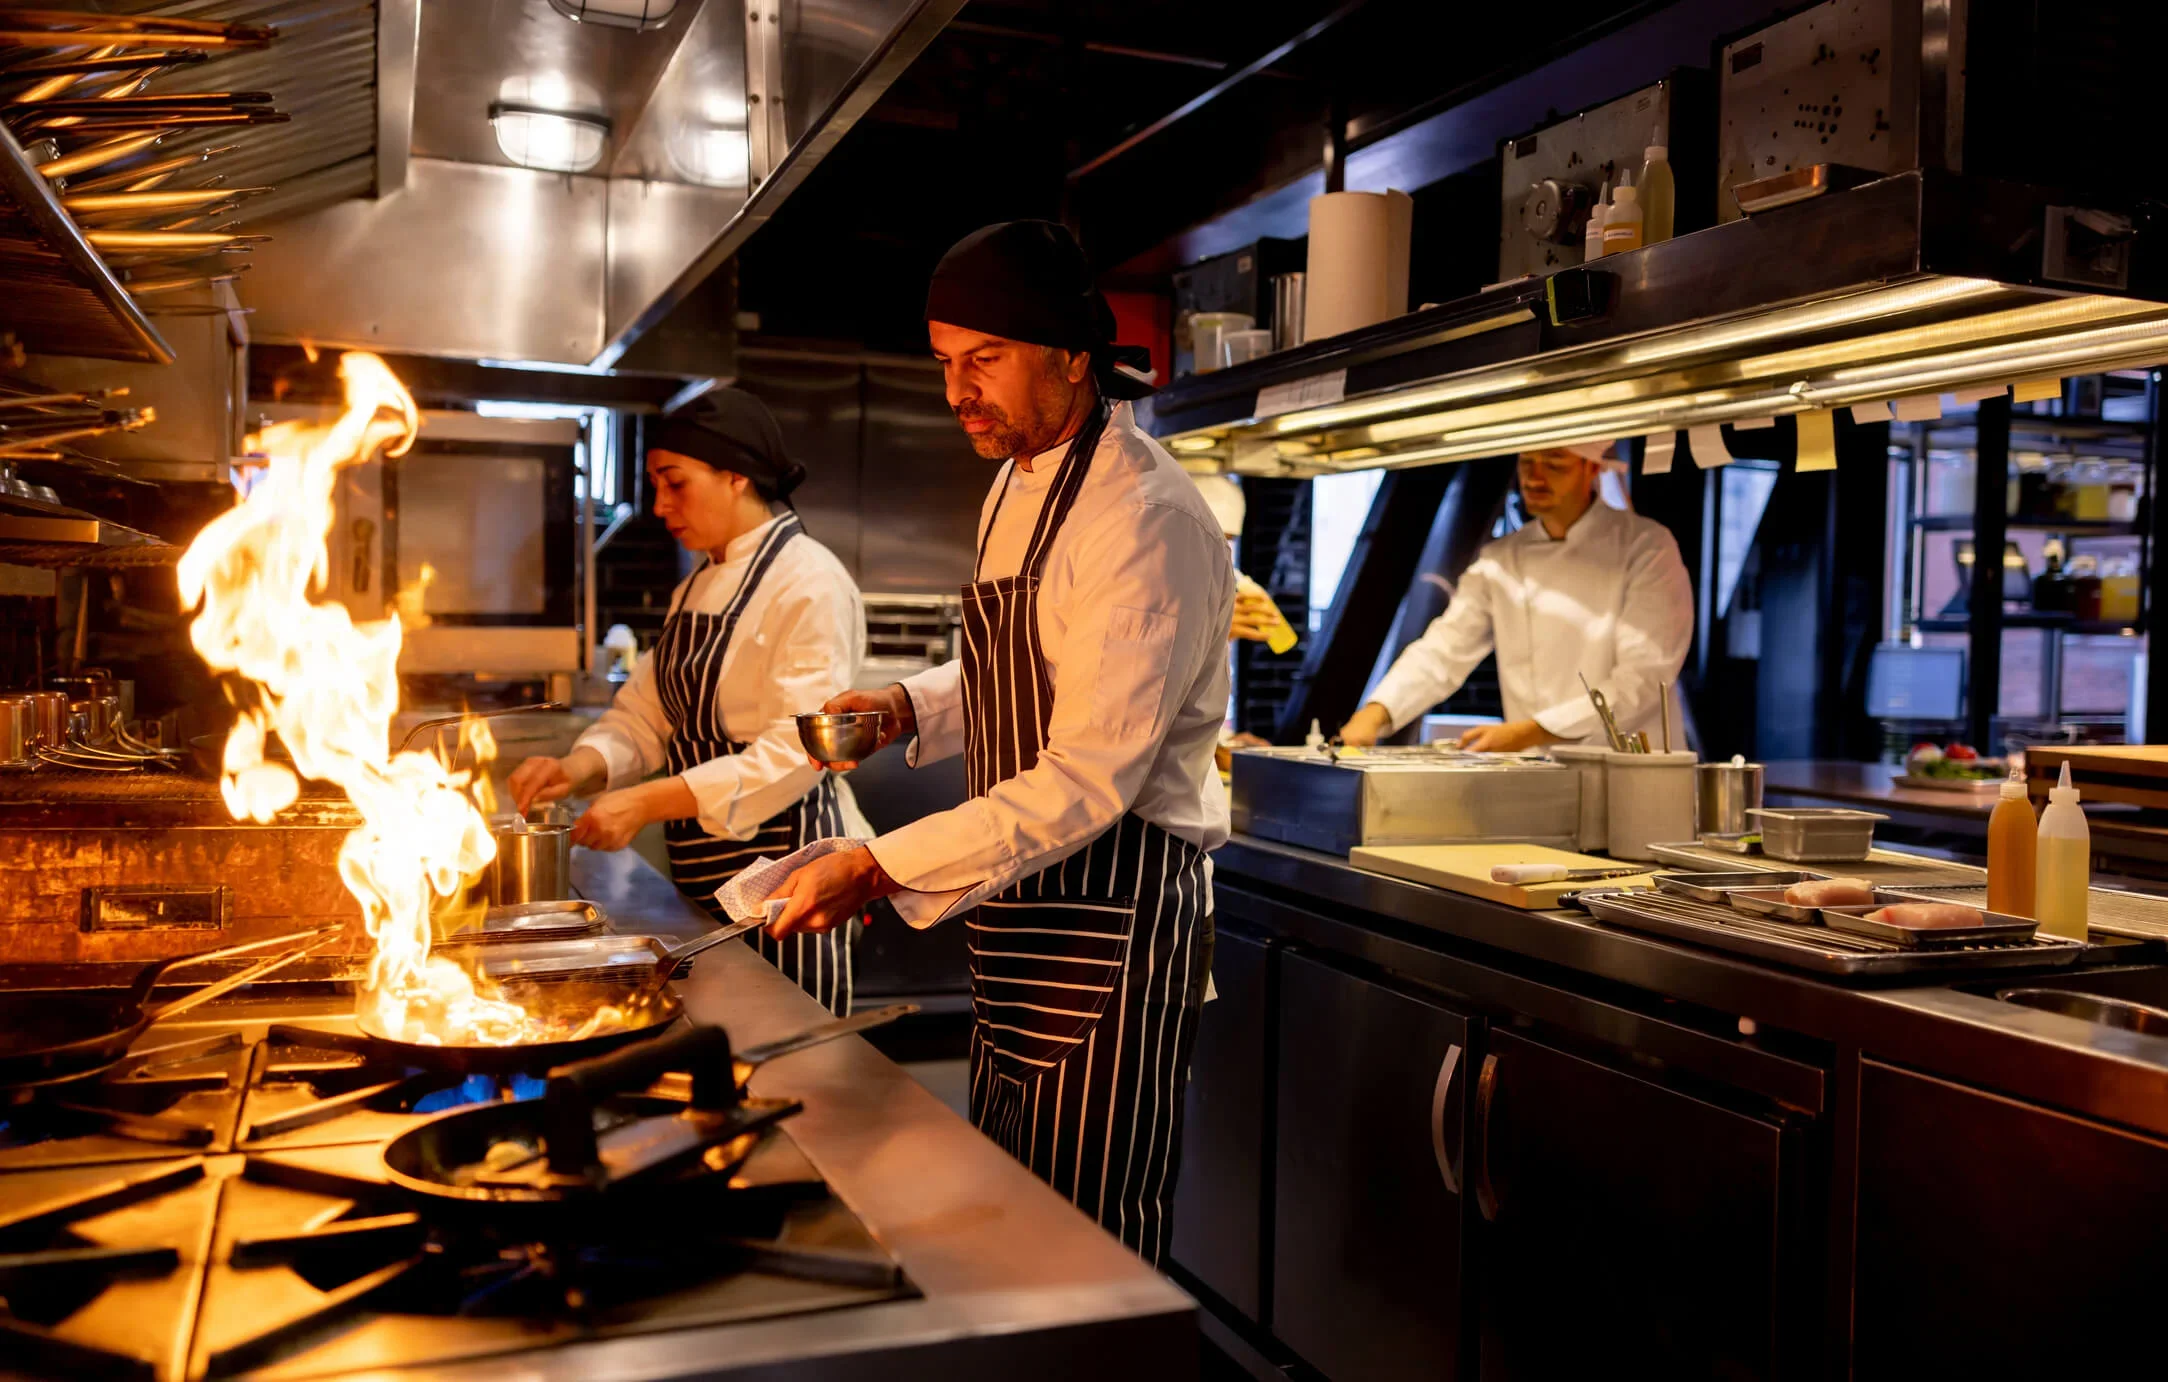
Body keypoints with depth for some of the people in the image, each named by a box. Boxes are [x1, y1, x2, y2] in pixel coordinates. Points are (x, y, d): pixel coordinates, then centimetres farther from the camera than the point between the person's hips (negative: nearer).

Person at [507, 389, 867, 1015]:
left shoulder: (811, 584, -15)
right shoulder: (698, 587, 14)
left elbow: (797, 751, -22)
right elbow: (646, 715, 14)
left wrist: (647, 804, -26)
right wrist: (580, 767, -7)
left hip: (780, 865, -8)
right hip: (706, 876, 8)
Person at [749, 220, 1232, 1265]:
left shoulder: (1143, 520, -20)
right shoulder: (1019, 484, 11)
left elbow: (1091, 778, -26)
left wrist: (881, 868, -27)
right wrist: (909, 709, 4)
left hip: (1112, 919, -9)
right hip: (1024, 913, 9)